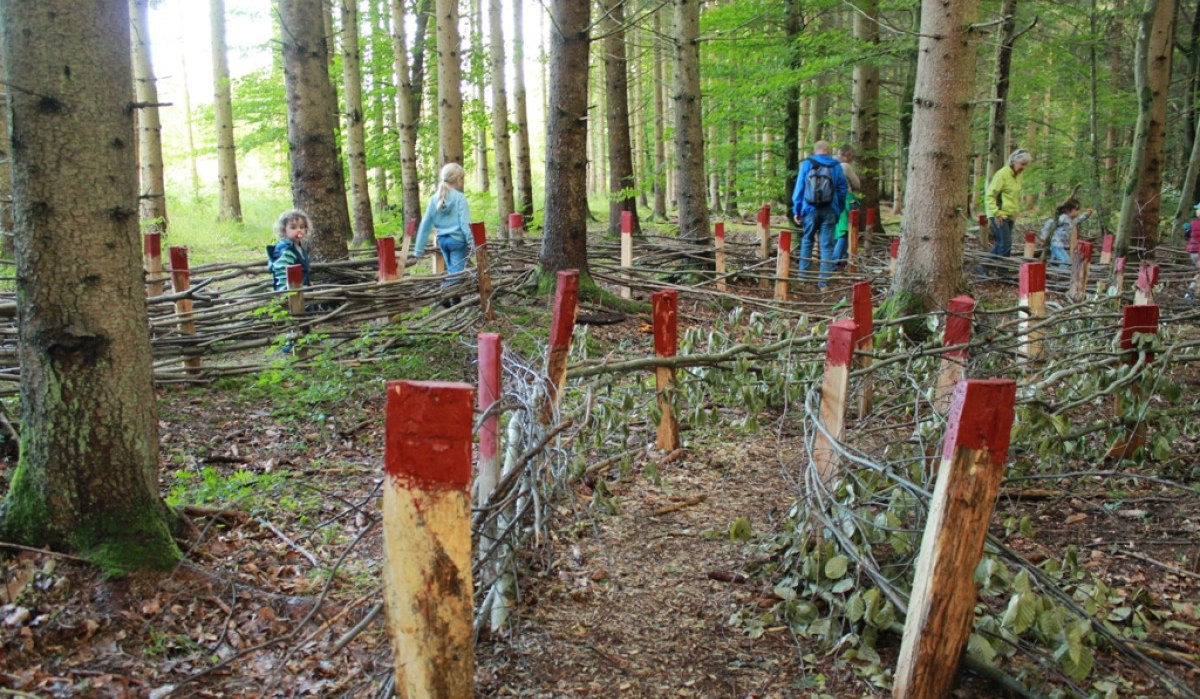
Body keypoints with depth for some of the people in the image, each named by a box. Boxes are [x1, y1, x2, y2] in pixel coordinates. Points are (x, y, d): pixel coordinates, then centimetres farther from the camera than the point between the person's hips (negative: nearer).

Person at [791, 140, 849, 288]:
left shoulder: (806, 164, 1)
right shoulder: (836, 166, 4)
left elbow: (799, 188, -1)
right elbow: (843, 190, 6)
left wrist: (797, 210, 3)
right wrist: (839, 210, 14)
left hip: (810, 210, 0)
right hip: (829, 211, 0)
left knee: (806, 241, 14)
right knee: (827, 246, 1)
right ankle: (824, 281, -1)